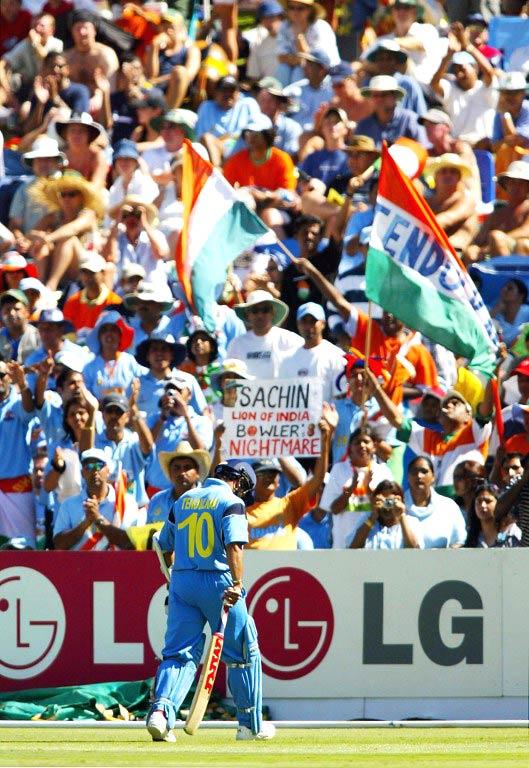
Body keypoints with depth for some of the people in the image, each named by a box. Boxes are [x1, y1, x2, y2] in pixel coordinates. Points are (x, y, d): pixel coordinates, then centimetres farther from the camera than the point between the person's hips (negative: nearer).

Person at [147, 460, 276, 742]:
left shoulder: (184, 500, 13)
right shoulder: (231, 502, -6)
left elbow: (165, 544, 21)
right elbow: (234, 545, -20)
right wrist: (237, 585, -26)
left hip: (181, 582, 5)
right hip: (218, 582, -5)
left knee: (179, 653, 3)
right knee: (243, 653, 10)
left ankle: (161, 709, -22)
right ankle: (251, 724, 17)